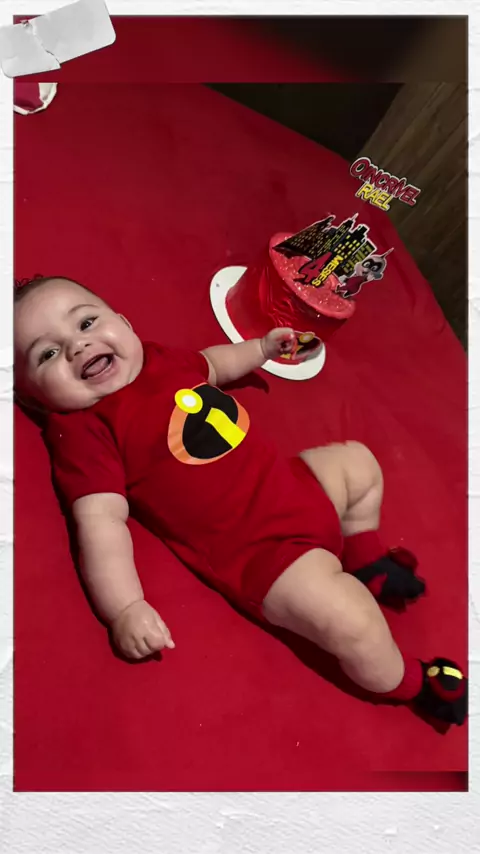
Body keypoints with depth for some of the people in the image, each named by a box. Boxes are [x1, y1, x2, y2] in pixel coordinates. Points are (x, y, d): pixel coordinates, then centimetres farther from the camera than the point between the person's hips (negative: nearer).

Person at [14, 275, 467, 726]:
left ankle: (366, 560, 39)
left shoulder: (159, 359, 5)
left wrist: (261, 348, 29)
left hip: (292, 481, 9)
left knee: (358, 462, 25)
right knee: (353, 624, -19)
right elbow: (101, 521, -25)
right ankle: (410, 682, 13)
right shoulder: (81, 431, -17)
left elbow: (208, 364, 28)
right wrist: (125, 609, -33)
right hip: (260, 550, -8)